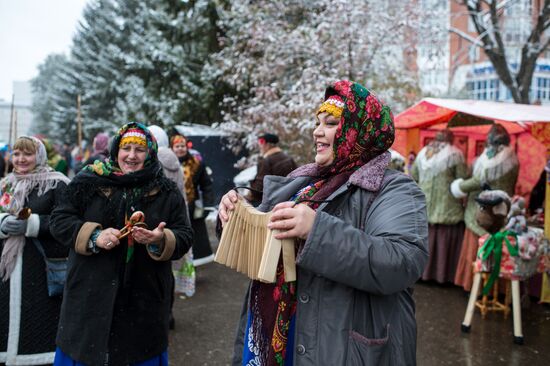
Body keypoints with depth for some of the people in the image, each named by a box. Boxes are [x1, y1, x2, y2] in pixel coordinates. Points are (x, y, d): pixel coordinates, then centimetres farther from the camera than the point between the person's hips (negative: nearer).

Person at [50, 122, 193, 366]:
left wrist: (161, 241, -20)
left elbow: (184, 238, 1)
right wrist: (94, 236, -14)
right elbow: (59, 220, 3)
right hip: (91, 295, 0)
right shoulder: (89, 182, 2)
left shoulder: (167, 193, 2)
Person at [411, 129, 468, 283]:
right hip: (447, 206, -5)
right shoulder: (455, 153, -7)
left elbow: (413, 176, 10)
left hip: (424, 204, 5)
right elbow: (463, 178, -11)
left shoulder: (423, 152, 8)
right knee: (445, 239, 2)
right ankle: (443, 273, 7)